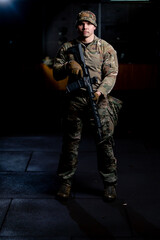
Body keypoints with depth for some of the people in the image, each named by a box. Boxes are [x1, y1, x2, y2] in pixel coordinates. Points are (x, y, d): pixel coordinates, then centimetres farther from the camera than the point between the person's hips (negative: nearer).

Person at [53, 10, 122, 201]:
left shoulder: (106, 48, 5)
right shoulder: (67, 48, 12)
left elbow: (111, 75, -3)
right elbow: (56, 73, 12)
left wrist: (99, 92, -20)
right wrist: (68, 66, -10)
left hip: (99, 100, -1)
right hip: (74, 101, 2)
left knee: (105, 142, -1)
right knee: (70, 141, 6)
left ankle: (110, 184, 12)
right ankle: (65, 182, 19)